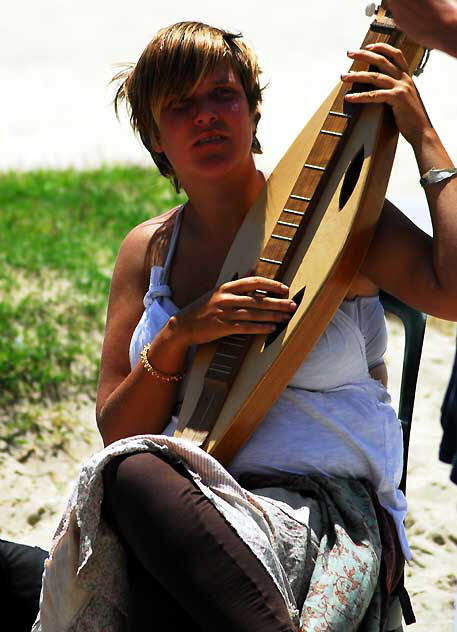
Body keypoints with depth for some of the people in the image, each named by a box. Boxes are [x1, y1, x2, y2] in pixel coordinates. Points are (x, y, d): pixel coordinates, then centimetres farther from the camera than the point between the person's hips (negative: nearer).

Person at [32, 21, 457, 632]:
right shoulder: (148, 251, 13)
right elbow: (116, 430, 10)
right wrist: (179, 335, -8)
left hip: (331, 513, -3)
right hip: (190, 506, 4)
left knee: (138, 475, -33)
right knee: (131, 471, -34)